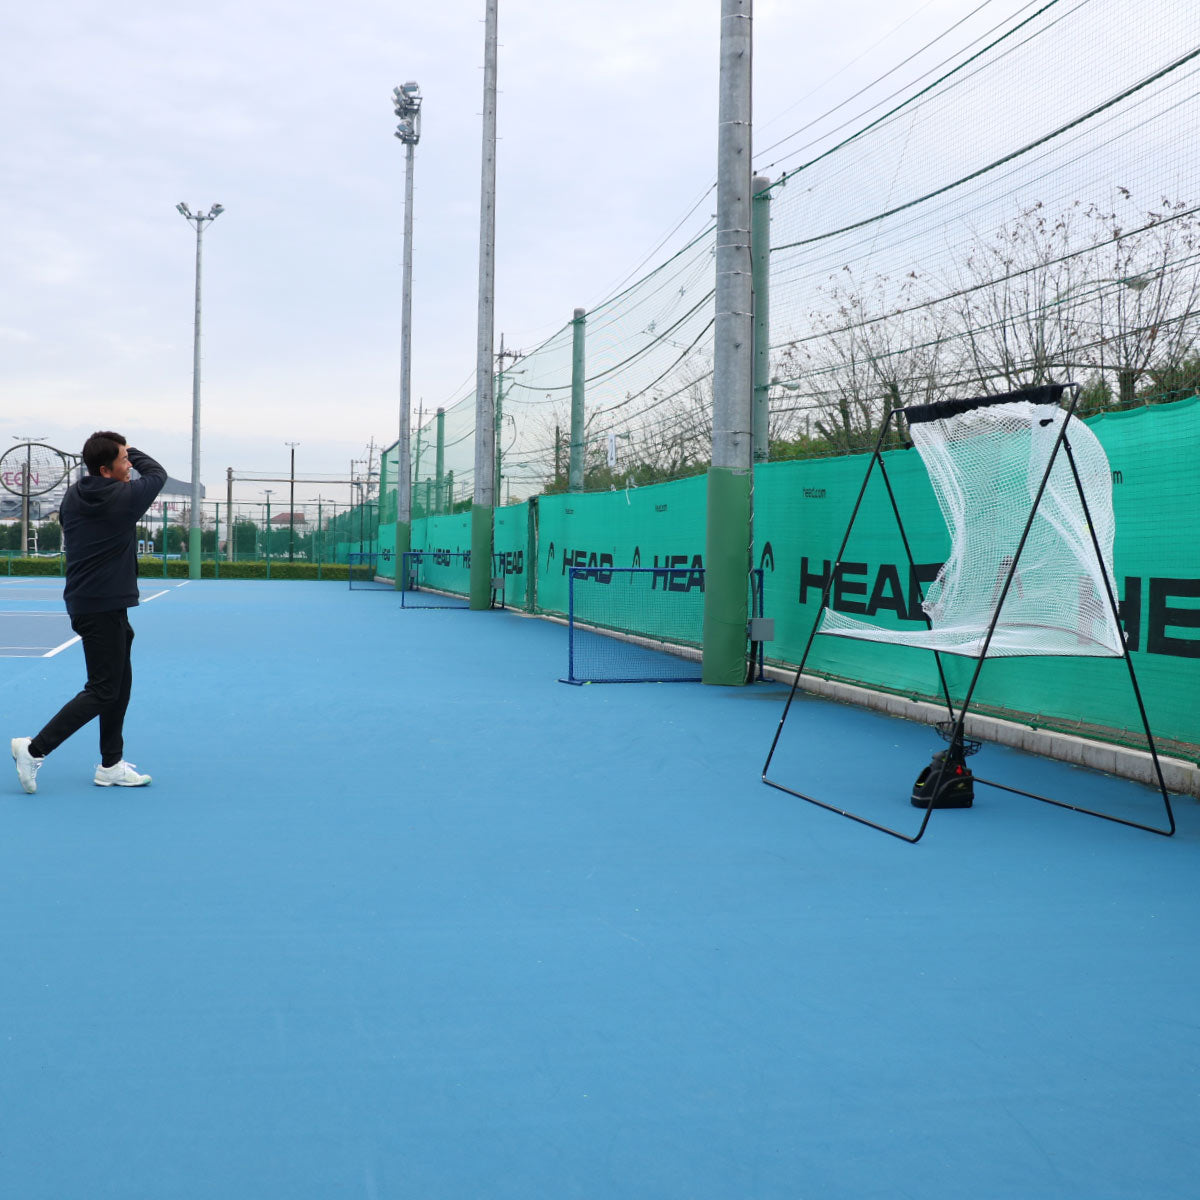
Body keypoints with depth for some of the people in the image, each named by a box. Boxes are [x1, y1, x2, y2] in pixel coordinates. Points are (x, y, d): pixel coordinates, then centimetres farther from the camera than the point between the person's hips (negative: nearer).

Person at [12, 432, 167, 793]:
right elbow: (158, 472, 6)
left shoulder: (72, 496, 5)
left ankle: (111, 766, 20)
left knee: (120, 682, 15)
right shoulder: (125, 497, -13)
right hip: (105, 607, -8)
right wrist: (132, 452, 18)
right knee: (102, 691, -3)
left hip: (83, 599, 8)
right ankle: (34, 749, -5)